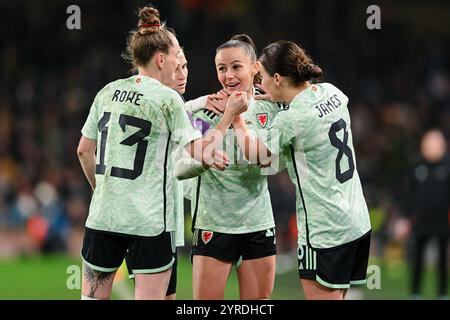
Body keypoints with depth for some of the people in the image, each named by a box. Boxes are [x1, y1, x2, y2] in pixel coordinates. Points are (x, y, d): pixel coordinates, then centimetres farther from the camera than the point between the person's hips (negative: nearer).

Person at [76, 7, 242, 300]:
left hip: (102, 217, 5)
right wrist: (229, 116, -2)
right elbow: (201, 154, -10)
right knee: (150, 297, 0)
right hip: (149, 221, -5)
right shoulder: (167, 98, -7)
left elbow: (84, 150, 14)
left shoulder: (108, 92, 9)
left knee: (93, 296, 9)